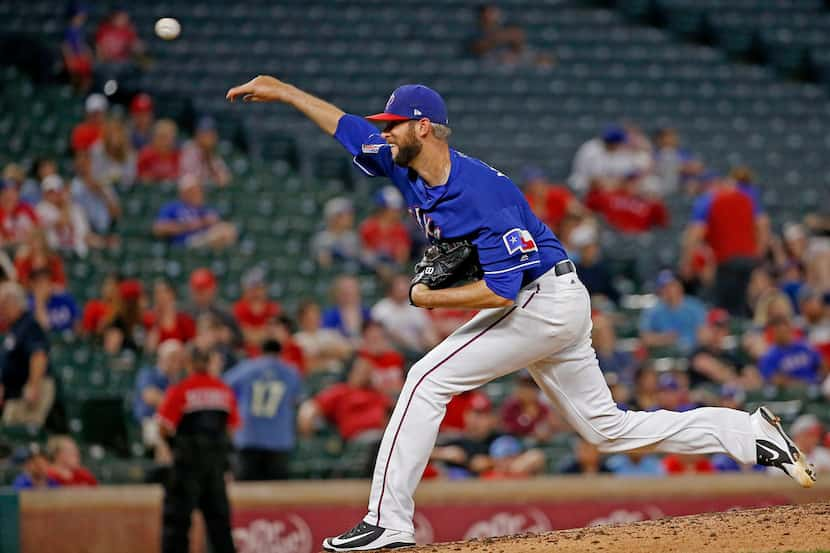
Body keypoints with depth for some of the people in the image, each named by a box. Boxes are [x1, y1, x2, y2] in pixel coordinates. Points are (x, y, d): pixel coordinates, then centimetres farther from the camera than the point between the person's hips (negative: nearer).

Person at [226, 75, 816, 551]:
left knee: (428, 379, -14)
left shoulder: (483, 192, -25)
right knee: (607, 427, 12)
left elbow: (500, 292, -29)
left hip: (544, 300, -10)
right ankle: (752, 432, 14)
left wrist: (428, 298, -17)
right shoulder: (409, 169, 1)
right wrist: (282, 90, 14)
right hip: (548, 309, 10)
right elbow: (348, 127, 15)